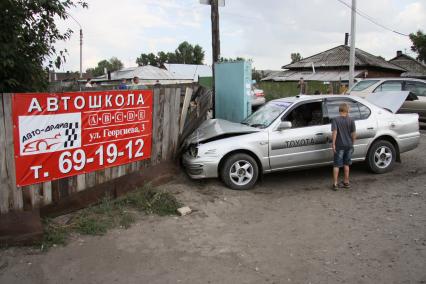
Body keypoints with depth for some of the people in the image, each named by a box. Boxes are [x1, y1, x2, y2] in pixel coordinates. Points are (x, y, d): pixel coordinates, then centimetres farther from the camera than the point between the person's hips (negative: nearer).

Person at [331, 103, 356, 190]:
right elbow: (354, 134, -2)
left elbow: (334, 132, -15)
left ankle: (335, 184, 3)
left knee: (336, 165, 4)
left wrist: (333, 144, -10)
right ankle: (346, 182, 23)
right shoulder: (351, 120, -1)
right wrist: (352, 143, 11)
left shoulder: (335, 120, -8)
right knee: (346, 164, 16)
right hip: (349, 145, 3)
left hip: (339, 146, -3)